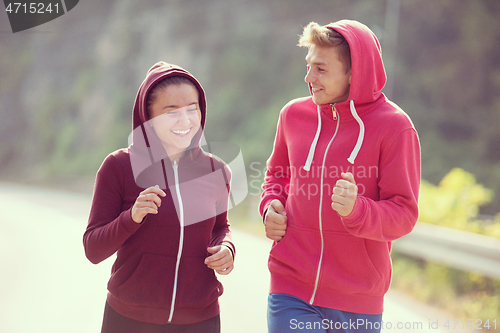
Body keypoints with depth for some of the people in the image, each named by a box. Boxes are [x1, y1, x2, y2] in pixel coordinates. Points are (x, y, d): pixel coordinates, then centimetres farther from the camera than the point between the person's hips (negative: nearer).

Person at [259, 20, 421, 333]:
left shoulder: (394, 126, -10)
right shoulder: (294, 114, 3)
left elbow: (404, 214, -11)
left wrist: (356, 210, -30)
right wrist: (271, 206, 1)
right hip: (291, 288, 2)